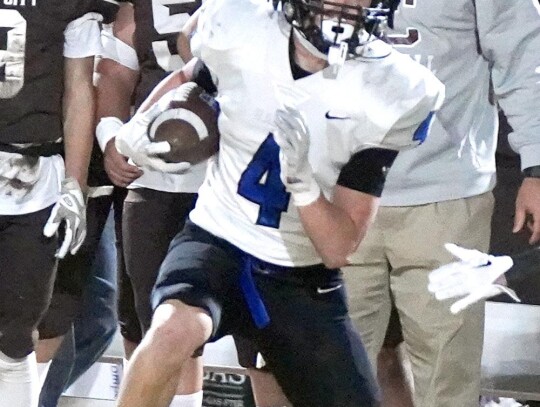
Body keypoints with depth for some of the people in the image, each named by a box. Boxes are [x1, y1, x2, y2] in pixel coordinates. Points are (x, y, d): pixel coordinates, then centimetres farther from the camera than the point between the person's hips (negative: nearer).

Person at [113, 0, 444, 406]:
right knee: (174, 330, -33)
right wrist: (138, 125, 0)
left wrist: (302, 178, -28)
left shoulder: (394, 91, -13)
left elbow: (338, 249, -11)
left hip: (304, 281, 2)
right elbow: (191, 78, 17)